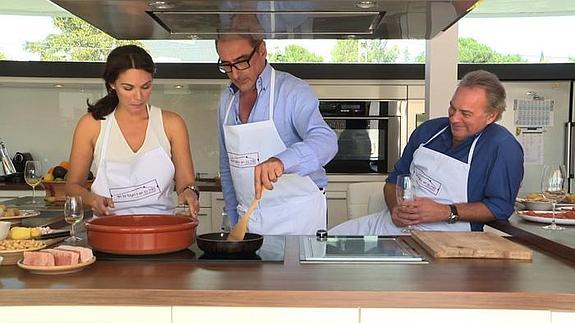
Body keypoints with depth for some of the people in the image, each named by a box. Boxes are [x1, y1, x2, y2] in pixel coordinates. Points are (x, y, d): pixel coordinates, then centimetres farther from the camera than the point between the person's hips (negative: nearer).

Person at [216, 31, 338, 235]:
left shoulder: (293, 91, -11)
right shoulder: (227, 99, 9)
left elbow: (325, 141, -28)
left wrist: (282, 161, -45)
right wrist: (234, 219, 14)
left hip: (296, 218, -5)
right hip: (248, 219, 5)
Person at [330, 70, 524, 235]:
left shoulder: (503, 148, -6)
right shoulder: (428, 130, 13)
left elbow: (500, 206, -11)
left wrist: (446, 212, -18)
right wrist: (395, 208, -5)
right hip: (391, 223, 6)